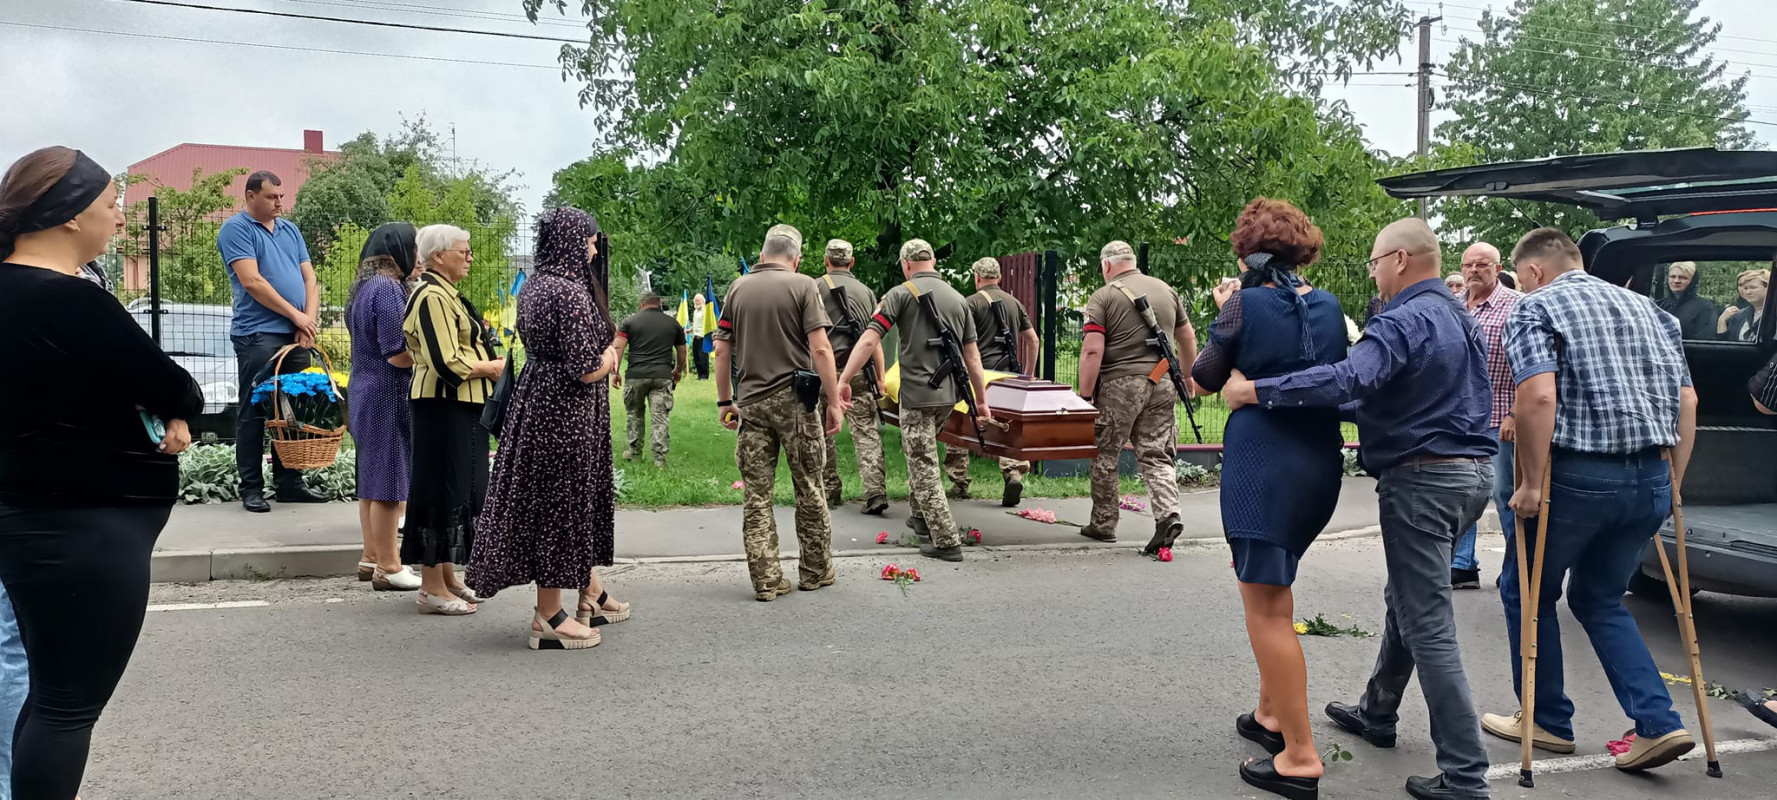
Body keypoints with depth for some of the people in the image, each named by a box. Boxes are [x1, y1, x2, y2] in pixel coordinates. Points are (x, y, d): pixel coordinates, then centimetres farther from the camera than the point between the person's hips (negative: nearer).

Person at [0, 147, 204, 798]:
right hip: (87, 530, -10)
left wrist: (163, 414, -7)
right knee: (70, 705, 0)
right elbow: (175, 390, -17)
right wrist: (179, 406, 6)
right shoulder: (67, 302, -23)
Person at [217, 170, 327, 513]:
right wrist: (296, 315, -11)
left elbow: (309, 279, 14)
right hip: (258, 335, -6)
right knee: (254, 412, -2)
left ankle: (289, 482, 17)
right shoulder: (236, 229, -3)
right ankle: (251, 488, 4)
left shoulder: (290, 230, 18)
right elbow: (252, 282, -13)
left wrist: (309, 321, -2)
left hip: (297, 336, 7)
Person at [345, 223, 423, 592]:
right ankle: (388, 567, 4)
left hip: (366, 391, 10)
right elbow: (397, 354, -21)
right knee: (389, 481, -3)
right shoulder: (388, 289, -17)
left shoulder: (366, 285, 13)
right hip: (388, 395, -10)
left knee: (373, 478, 16)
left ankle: (372, 558, 24)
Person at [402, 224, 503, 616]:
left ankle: (447, 578, 25)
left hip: (460, 407, 11)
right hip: (443, 407, -11)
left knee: (459, 490, 15)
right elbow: (446, 362, -23)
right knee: (442, 490, -5)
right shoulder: (432, 296, -15)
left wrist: (489, 365, 11)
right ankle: (432, 588, 3)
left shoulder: (445, 294, 19)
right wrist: (492, 367, -10)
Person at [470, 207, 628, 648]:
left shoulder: (533, 286, 10)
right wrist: (609, 356, -1)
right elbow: (587, 368, -22)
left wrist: (605, 353, 11)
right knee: (559, 500, -1)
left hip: (536, 397, 10)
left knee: (581, 495, 20)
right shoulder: (571, 292, -20)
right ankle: (549, 617, 10)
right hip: (565, 411, -10)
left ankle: (592, 594, 34)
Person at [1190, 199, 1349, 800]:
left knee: (1265, 604, -2)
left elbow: (1205, 379, 1)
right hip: (1321, 464, 7)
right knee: (1273, 586, 23)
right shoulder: (1328, 307, 6)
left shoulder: (1246, 304, -10)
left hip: (1262, 466, -7)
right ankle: (1272, 712, 31)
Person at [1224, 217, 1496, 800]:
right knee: (1405, 598, 23)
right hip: (1471, 471, 10)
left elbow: (1347, 380, -34)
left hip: (1421, 479, -10)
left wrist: (1255, 392, -31)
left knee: (1428, 625, -6)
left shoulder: (1403, 321, -18)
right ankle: (1377, 714, 38)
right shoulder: (1461, 319, 15)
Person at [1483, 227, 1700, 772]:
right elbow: (1687, 400, 12)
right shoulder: (1645, 308, 17)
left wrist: (1531, 483, -16)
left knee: (1527, 593, 14)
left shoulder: (1536, 308, -4)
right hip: (1650, 480, 7)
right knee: (1600, 599, 22)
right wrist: (1672, 482, 15)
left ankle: (1549, 722, 22)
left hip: (1577, 475, -7)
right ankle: (1658, 724, 11)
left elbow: (1538, 395, -20)